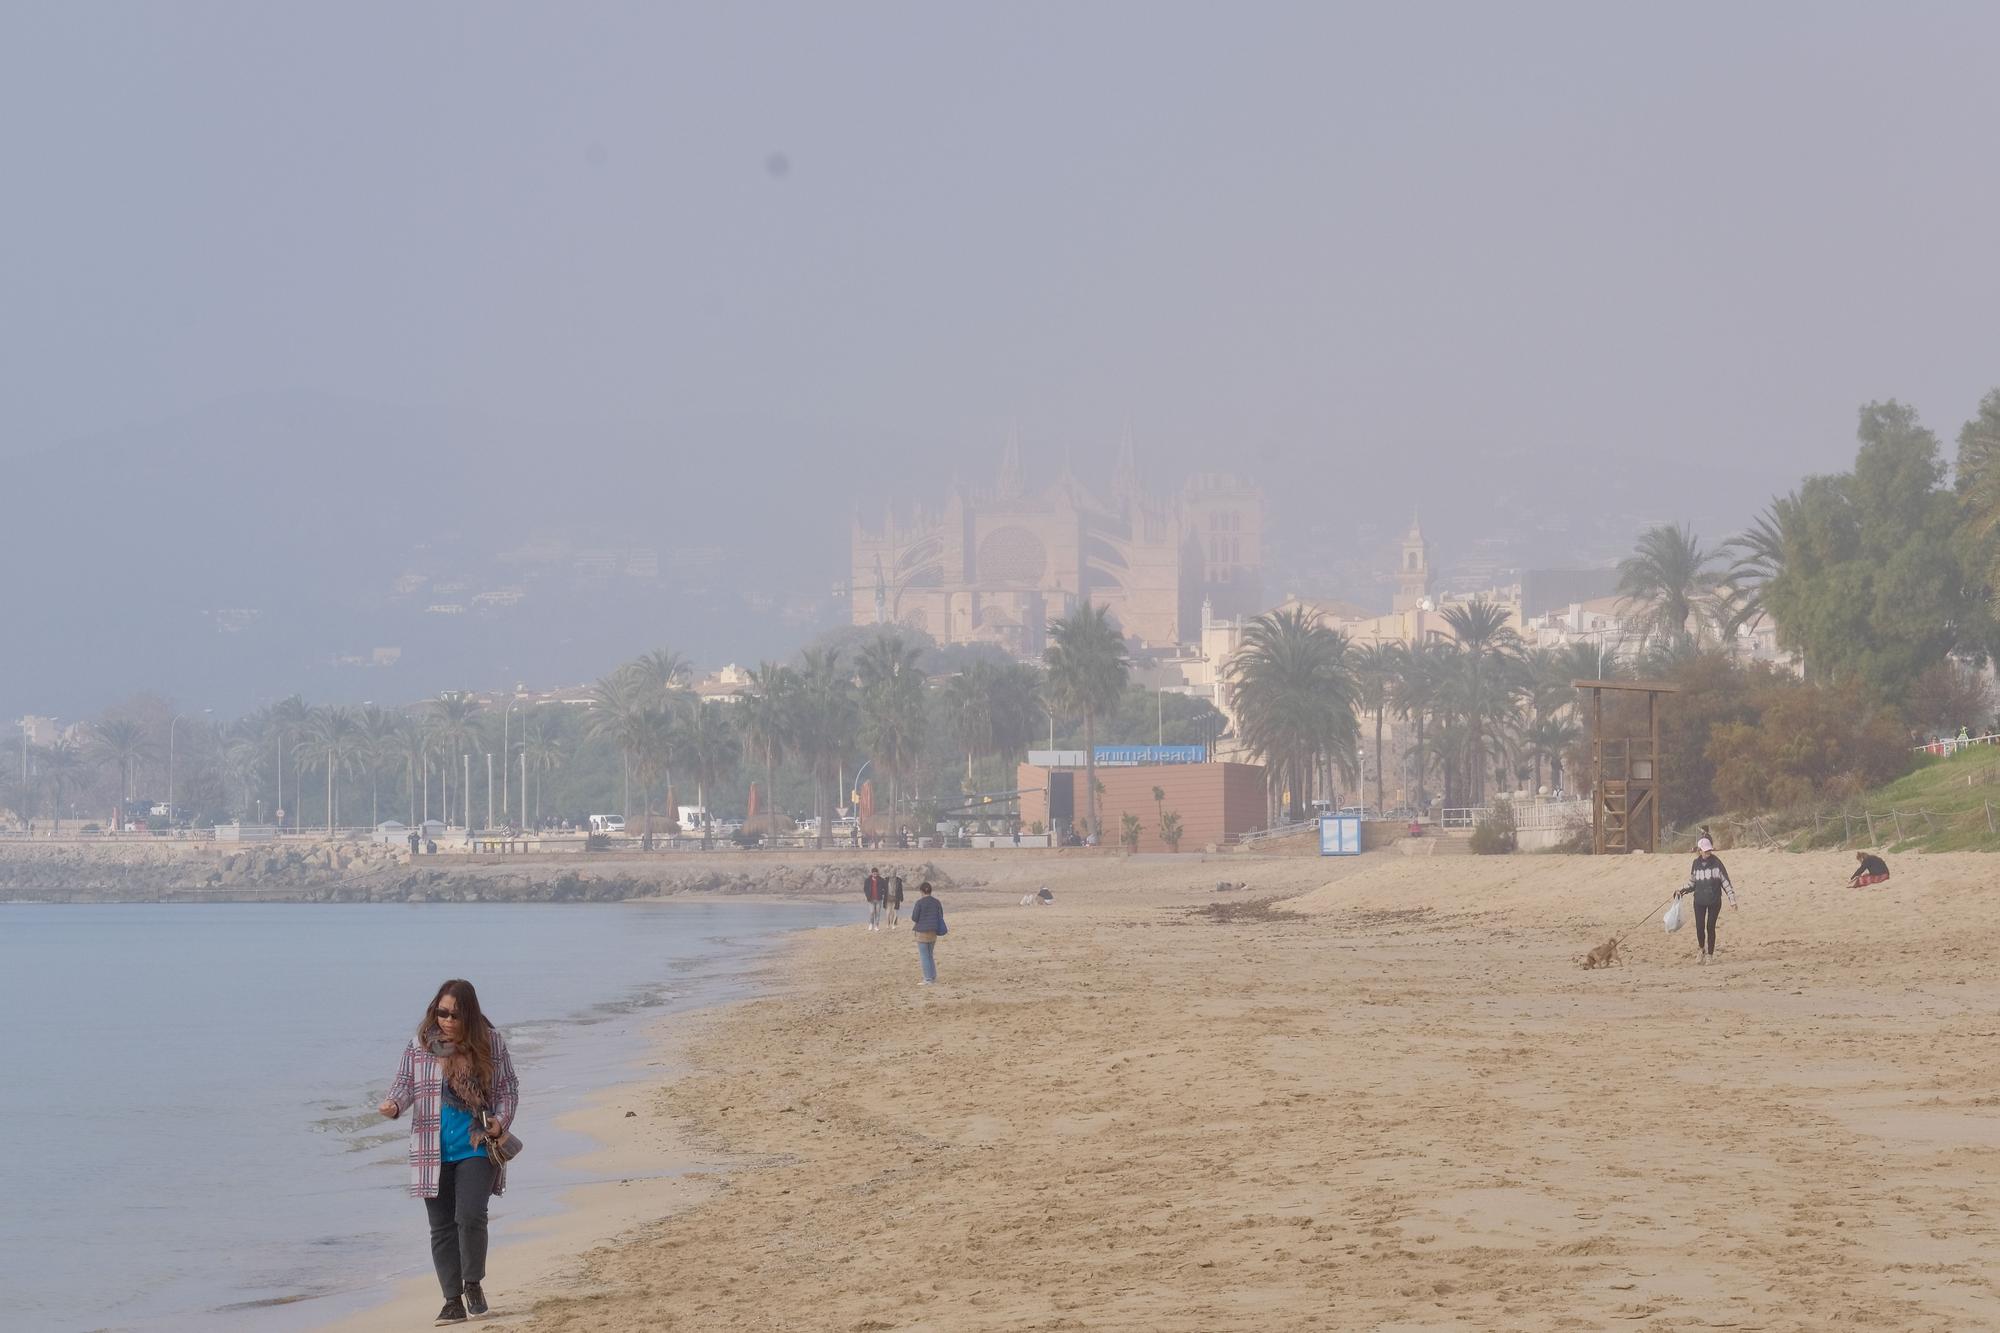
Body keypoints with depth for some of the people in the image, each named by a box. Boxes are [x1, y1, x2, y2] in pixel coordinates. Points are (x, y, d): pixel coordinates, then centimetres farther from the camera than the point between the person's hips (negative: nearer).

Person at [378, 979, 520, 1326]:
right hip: (433, 1153, 2)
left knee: (470, 1216, -17)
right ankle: (453, 1300, 11)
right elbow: (405, 1082, 3)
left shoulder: (490, 1043, -1)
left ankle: (473, 1284, 6)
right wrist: (394, 1104, -18)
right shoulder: (421, 1043, 1)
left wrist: (501, 1120, -11)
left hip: (476, 1148, -2)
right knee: (442, 1228, 4)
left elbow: (508, 1088, 5)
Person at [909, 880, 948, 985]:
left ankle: (928, 979, 2)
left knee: (924, 956, 2)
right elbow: (941, 918, 9)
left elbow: (914, 918, -11)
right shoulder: (937, 902, 4)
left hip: (922, 932, -6)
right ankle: (933, 977, 19)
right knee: (930, 955, 18)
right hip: (933, 932, 6)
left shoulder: (920, 903, -13)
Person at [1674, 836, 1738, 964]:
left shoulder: (1716, 862, -3)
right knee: (1699, 927, -3)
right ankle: (1701, 948, 23)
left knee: (1710, 927, -2)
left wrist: (1732, 898, -5)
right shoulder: (1696, 863, 4)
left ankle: (1710, 954, 9)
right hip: (1699, 900, 2)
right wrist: (1681, 890, 5)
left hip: (1714, 900, -2)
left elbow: (1725, 880, -2)